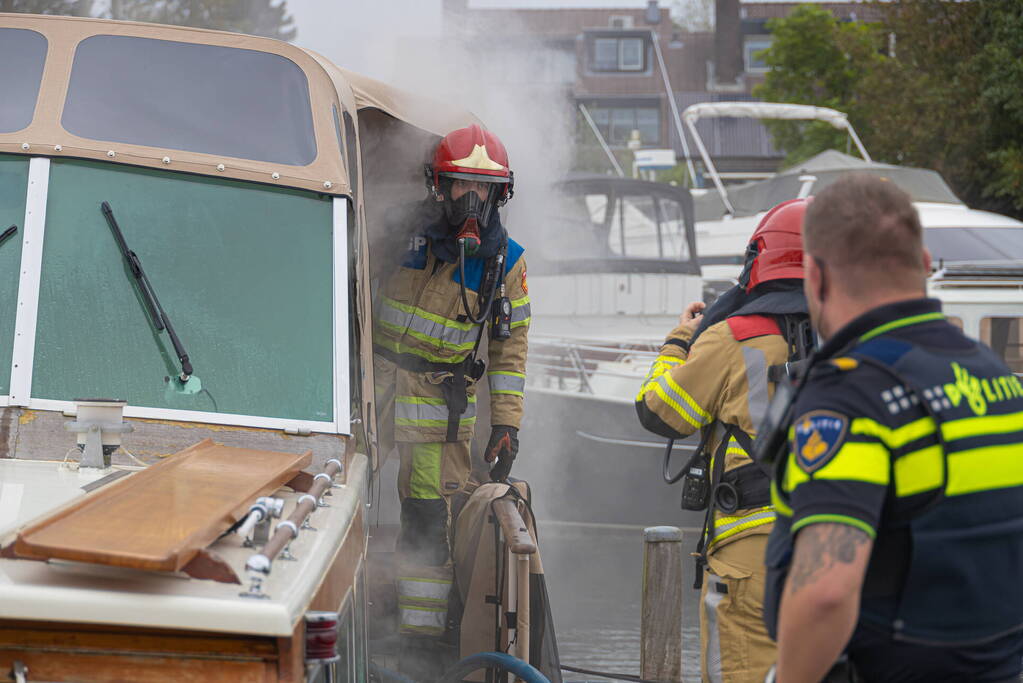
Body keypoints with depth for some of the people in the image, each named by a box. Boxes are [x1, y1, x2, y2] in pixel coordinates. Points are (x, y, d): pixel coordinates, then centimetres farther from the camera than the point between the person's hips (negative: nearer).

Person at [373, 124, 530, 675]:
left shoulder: (505, 259, 0)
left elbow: (511, 344, 5)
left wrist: (507, 423, 1)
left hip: (441, 399, 0)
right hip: (375, 382, 1)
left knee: (428, 519, -2)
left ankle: (421, 639, 5)